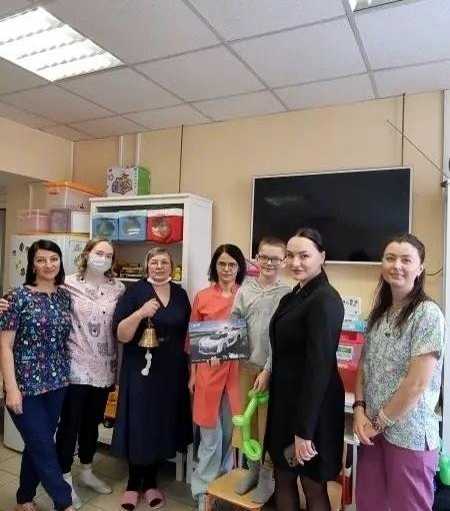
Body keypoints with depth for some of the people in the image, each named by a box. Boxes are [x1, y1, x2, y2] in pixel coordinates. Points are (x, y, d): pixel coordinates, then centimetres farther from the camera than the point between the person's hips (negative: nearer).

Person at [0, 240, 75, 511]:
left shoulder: (65, 296, 4)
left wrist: (67, 375, 7)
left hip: (57, 383, 5)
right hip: (26, 385, -5)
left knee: (38, 445, 17)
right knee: (44, 447, 3)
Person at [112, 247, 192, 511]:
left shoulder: (180, 294, 5)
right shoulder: (134, 291, -8)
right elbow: (121, 335, -13)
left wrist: (191, 370, 10)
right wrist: (141, 313, -29)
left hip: (173, 372, 4)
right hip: (141, 371, -4)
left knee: (163, 425, 12)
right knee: (139, 426, 5)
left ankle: (150, 482, 32)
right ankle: (134, 483, 27)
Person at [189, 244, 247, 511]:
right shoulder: (203, 296, 1)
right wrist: (192, 373, 3)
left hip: (236, 371, 1)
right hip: (208, 371, -1)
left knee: (231, 432, 14)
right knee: (211, 436, 7)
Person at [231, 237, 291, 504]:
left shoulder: (287, 294, -8)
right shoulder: (245, 290, 3)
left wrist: (268, 370, -14)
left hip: (272, 368, -4)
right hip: (246, 365, 4)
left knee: (268, 423, 9)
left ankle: (267, 475, 29)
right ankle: (252, 469, 37)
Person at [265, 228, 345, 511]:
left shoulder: (325, 299, -20)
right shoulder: (293, 296, 8)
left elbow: (319, 366, -23)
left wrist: (305, 429, -22)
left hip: (313, 405, -8)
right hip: (286, 396, 8)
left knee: (313, 486, 11)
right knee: (283, 477, 19)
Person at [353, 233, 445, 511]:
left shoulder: (428, 314, -15)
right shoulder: (379, 313, 6)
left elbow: (417, 384, -19)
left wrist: (380, 421, -10)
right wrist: (360, 411, -4)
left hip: (408, 434, -6)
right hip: (373, 429, 6)